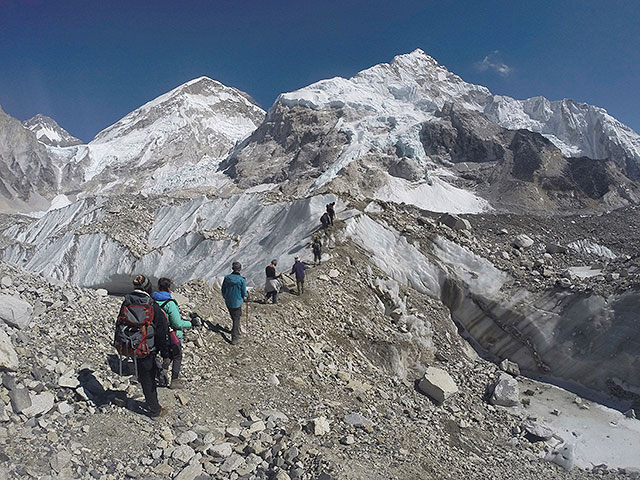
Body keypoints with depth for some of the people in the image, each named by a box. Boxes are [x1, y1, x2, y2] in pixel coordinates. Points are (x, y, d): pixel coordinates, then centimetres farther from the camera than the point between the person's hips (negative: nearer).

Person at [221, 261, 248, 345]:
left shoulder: (227, 278, -7)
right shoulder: (242, 280, -18)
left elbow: (223, 291, 2)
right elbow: (244, 293, -12)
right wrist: (245, 297, 11)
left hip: (228, 302, 4)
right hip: (237, 302, -4)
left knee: (234, 317, 24)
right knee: (236, 319, 7)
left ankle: (236, 330, 46)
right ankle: (235, 338, 6)